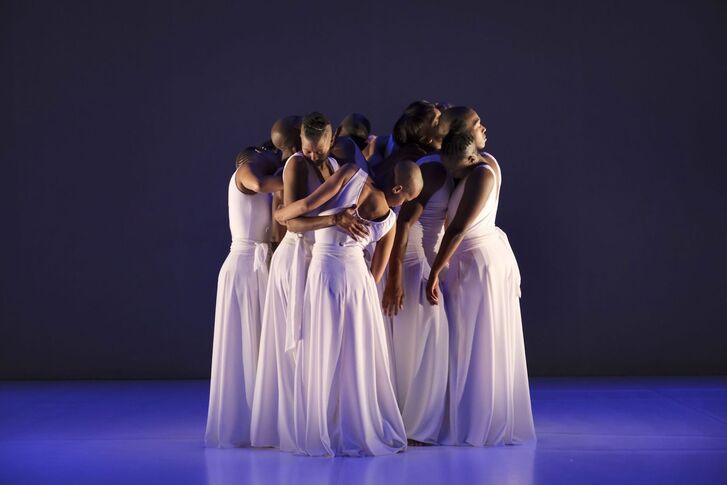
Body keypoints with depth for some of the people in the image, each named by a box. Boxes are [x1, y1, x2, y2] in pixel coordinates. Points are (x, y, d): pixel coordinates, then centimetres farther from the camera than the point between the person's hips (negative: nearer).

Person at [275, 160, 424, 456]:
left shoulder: (352, 174, -6)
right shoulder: (389, 221, 4)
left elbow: (308, 203, -13)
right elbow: (377, 272, 13)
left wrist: (280, 214, 5)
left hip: (322, 271, -1)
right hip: (356, 275, 2)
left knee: (321, 357, 6)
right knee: (360, 359, 12)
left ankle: (324, 435, 9)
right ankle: (364, 431, 15)